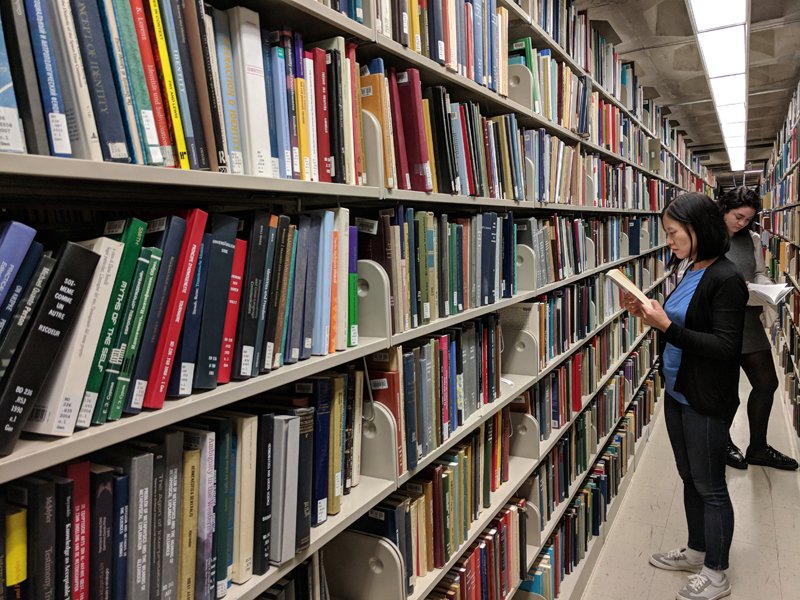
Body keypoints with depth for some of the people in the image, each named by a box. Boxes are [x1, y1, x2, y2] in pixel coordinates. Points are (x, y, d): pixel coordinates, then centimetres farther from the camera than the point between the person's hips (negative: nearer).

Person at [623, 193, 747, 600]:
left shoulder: (726, 280, -19)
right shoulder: (691, 272, 6)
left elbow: (725, 347, -22)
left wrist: (667, 326, -27)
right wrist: (649, 315, -2)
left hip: (706, 402, -8)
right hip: (677, 393, 8)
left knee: (709, 486, 7)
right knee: (689, 478, 21)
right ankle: (697, 551, 39)